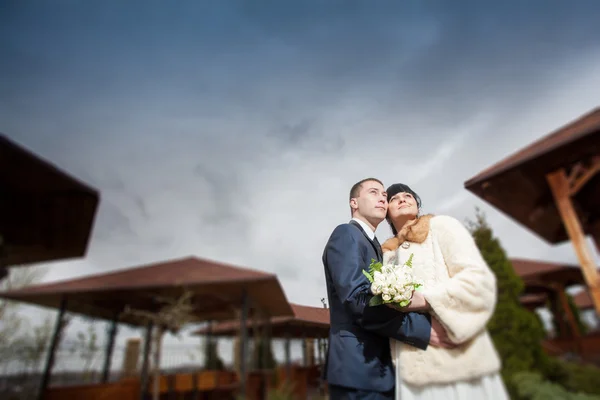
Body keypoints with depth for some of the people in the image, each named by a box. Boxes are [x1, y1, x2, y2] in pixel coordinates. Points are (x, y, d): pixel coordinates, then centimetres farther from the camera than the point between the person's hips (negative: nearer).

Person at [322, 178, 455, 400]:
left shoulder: (374, 246, 20)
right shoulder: (346, 234, -10)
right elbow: (358, 299, -22)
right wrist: (424, 328, -21)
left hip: (379, 369, 10)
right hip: (359, 369, -9)